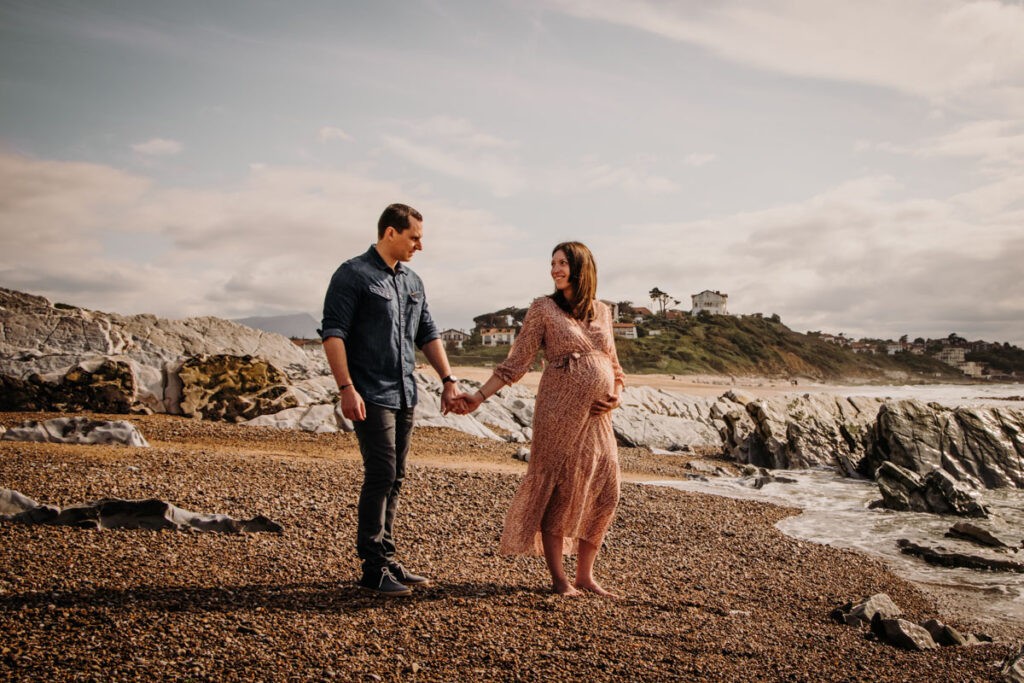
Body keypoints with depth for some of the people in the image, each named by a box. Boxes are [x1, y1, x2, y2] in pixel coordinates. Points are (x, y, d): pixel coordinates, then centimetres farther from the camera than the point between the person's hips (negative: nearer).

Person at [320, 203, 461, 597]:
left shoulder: (412, 281, 16)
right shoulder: (353, 275, -7)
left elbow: (427, 334, 21)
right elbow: (333, 333, -13)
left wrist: (448, 379, 12)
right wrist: (347, 388, -20)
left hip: (404, 396, 8)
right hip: (371, 396, -7)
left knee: (393, 480, 11)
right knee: (380, 476, -9)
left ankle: (386, 559, 20)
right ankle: (373, 569, 0)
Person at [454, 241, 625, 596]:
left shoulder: (602, 311, 13)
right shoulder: (543, 309, 0)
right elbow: (516, 362, -1)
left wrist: (616, 394, 0)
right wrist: (478, 397, -8)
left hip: (597, 416, 5)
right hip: (560, 411, -5)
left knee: (604, 493, 4)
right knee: (559, 489, 0)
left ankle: (585, 575, 18)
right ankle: (558, 577, 13)